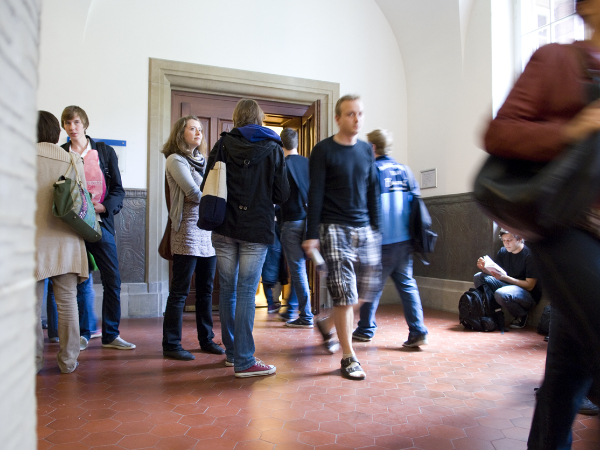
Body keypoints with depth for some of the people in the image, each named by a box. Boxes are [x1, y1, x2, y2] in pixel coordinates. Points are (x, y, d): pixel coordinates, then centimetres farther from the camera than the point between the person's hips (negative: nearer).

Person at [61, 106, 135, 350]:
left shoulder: (105, 151, 8)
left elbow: (118, 190, 4)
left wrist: (103, 207, -13)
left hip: (101, 223, 0)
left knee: (112, 280, -2)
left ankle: (111, 335, 10)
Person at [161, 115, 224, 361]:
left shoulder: (203, 161, 19)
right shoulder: (175, 160, -2)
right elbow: (194, 193, -12)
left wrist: (202, 196, -7)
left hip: (208, 231, 7)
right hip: (188, 231, -7)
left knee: (205, 289, 11)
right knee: (180, 291, -2)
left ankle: (206, 339, 21)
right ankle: (171, 345, 7)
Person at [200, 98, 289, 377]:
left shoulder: (222, 145, 3)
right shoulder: (272, 148, -1)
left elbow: (206, 187, 2)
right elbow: (282, 194, -2)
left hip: (224, 228, 2)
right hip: (257, 229, -2)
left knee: (227, 289, 13)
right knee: (246, 292, -1)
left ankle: (231, 351, 25)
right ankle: (244, 361, 2)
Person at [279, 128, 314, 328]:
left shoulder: (283, 165, -8)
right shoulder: (308, 163, 7)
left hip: (292, 221, -6)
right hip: (308, 220, 6)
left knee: (297, 268, 0)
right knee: (298, 267, 15)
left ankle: (306, 317, 4)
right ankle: (290, 311, 26)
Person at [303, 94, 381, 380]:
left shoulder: (366, 150, 13)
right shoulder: (323, 151, -3)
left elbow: (373, 191, 15)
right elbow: (315, 194, -7)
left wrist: (376, 228, 10)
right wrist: (312, 235, -11)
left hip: (364, 229, 6)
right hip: (334, 228, -6)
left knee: (368, 287, 9)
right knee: (344, 291, -7)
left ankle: (327, 324, 32)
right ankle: (349, 357, 5)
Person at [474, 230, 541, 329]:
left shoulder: (530, 255, -18)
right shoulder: (503, 252, 2)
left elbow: (529, 286, -19)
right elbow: (493, 272, 6)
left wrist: (505, 277, -29)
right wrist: (484, 268, -17)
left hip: (529, 294, -7)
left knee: (501, 294, -37)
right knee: (478, 277, -9)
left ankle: (522, 315, -5)